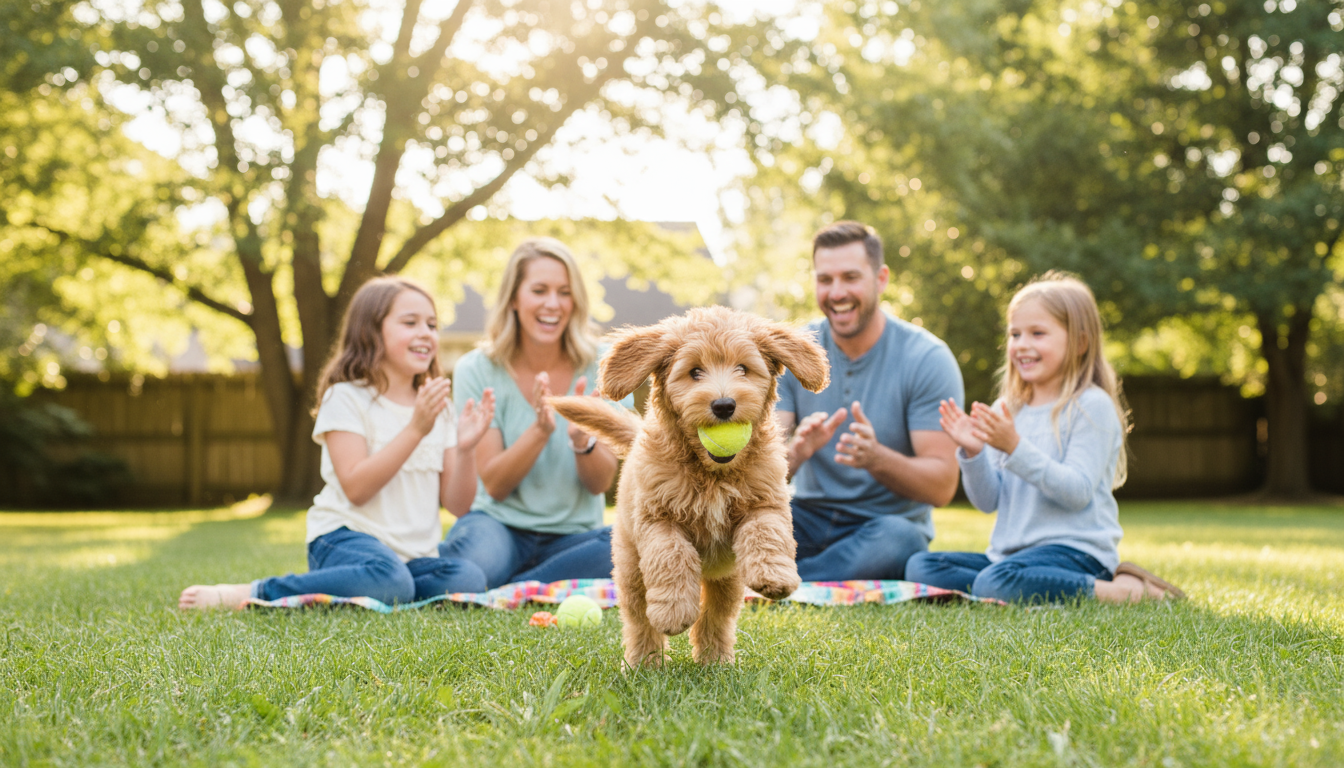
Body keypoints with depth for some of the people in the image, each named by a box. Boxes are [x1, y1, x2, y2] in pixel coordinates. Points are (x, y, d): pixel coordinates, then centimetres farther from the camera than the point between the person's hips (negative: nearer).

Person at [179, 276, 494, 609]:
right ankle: (248, 594, -23)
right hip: (346, 537, -6)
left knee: (469, 579, -26)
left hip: (415, 553, 6)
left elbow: (457, 504, 10)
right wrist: (415, 430, -19)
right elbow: (356, 488, -15)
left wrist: (465, 448, -8)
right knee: (389, 581, -39)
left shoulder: (438, 407, 15)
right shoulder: (346, 397, -2)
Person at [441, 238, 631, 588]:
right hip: (501, 525, -2)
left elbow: (600, 483, -6)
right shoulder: (476, 370, -5)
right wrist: (540, 431, -29)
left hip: (574, 533, 2)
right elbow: (494, 486, -11)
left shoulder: (601, 366, -3)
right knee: (480, 556, -38)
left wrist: (582, 439, -29)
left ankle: (508, 591, -18)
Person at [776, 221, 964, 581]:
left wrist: (875, 458, -34)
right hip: (810, 521, 2)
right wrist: (795, 451, -31)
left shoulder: (928, 359, -10)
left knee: (897, 537, -37)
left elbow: (942, 486, -15)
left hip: (890, 526, -2)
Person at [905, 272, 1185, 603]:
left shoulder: (1092, 406, -6)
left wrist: (1015, 447, -24)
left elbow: (1078, 493, -17)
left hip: (1074, 550, -7)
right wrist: (973, 452, -9)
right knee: (919, 566, -10)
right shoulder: (1006, 410, 12)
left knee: (996, 583, -35)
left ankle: (1122, 590, -15)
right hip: (1008, 552, 7)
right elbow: (987, 501, 9)